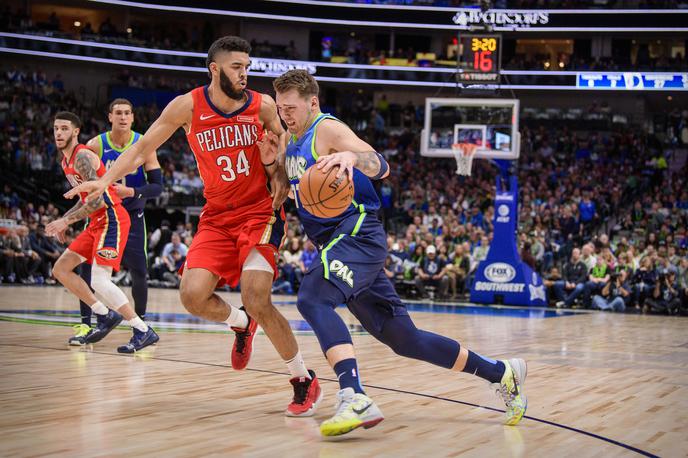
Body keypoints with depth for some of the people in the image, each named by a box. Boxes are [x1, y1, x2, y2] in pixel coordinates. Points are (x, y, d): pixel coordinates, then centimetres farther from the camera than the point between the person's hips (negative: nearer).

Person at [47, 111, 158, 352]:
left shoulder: (83, 156, -15)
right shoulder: (66, 161, 15)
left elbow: (97, 199, -23)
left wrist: (67, 220, -22)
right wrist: (65, 219, 17)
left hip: (112, 219, -10)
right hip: (97, 223, 10)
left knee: (100, 281, -19)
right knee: (60, 269, 11)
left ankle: (144, 332, -14)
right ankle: (106, 315, 16)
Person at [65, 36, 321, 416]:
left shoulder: (262, 105, -5)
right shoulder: (188, 106, -5)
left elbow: (283, 141, 14)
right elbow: (143, 148, 3)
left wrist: (280, 172, -6)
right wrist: (106, 179, -10)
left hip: (259, 211, -2)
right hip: (217, 216, 3)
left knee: (256, 299, -19)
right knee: (193, 296, -14)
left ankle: (305, 382, -2)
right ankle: (240, 324, 22)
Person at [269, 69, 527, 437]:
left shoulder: (327, 129, -8)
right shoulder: (292, 141, 18)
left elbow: (381, 167, -22)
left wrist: (353, 156, -44)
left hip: (357, 232, -9)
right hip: (340, 242, 9)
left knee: (313, 298, -33)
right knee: (404, 339, 10)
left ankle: (355, 399, -45)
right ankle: (501, 373, 21)